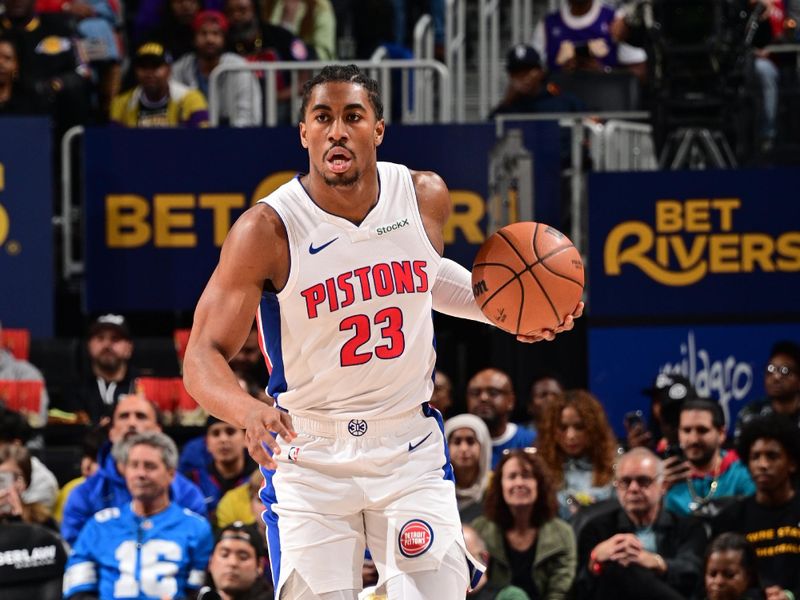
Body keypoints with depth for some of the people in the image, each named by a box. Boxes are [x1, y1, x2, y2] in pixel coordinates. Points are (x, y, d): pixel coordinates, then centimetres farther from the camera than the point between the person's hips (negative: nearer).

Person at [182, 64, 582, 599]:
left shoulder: (425, 197, -4)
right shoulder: (266, 230, -17)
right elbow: (203, 358, -17)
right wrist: (248, 412, -38)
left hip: (410, 447, 3)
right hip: (309, 455, -3)